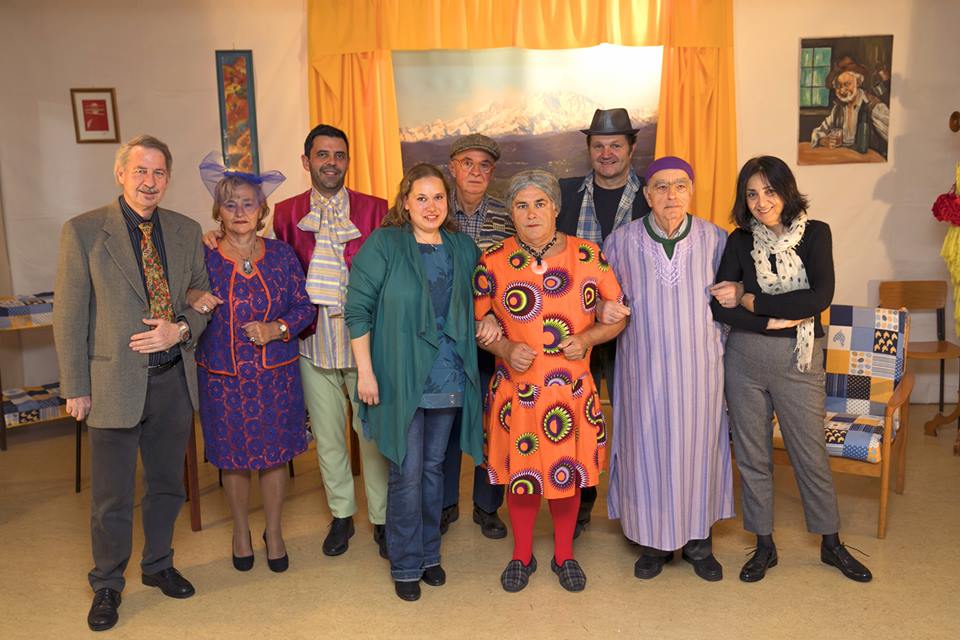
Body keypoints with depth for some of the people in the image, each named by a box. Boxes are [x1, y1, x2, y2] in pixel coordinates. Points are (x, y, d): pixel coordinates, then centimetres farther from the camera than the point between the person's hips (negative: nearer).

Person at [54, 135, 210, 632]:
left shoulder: (186, 231, 4)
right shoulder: (82, 231, -7)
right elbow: (69, 316, -6)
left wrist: (180, 329, -10)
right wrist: (76, 387, -7)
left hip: (173, 379, 4)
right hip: (115, 382, -3)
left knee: (167, 484, 18)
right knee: (111, 498, 9)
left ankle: (158, 565, 40)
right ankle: (107, 586, 31)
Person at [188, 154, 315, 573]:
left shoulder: (281, 254, -1)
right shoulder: (204, 260, -4)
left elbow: (304, 307, 1)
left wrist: (275, 329, -16)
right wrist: (191, 302, -19)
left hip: (276, 377, 1)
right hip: (224, 379, 0)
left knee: (276, 455, 11)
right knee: (234, 459, 12)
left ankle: (274, 531, 32)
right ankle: (241, 531, 36)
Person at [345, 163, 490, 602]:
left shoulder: (463, 247, 8)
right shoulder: (383, 244, -7)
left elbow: (473, 307, 19)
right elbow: (358, 309, -9)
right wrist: (365, 371, -12)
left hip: (448, 379, 4)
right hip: (401, 378, -4)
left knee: (433, 467, 15)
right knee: (406, 472, 1)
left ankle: (429, 553, 31)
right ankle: (406, 565, 20)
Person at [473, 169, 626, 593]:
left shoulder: (587, 255, -1)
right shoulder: (493, 261, -2)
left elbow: (619, 315, 4)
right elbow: (478, 320, 5)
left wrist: (588, 338, -13)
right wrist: (505, 348, -13)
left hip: (572, 388, 1)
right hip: (516, 390, 0)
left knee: (568, 471, 13)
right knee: (519, 470, 11)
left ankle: (564, 554, 35)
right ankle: (522, 555, 34)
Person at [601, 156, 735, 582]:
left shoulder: (716, 239, 2)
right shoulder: (620, 241, 0)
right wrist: (605, 309, -11)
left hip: (699, 367, 1)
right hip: (643, 368, 0)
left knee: (698, 448, 8)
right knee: (647, 450, 5)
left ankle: (698, 540, 28)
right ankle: (653, 541, 24)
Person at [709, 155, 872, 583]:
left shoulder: (814, 234, -4)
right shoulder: (740, 240, -1)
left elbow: (820, 296, -18)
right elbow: (719, 307, -8)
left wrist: (749, 300, -15)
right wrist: (777, 319, -17)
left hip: (799, 360, -1)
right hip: (744, 359, 1)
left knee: (811, 455, 9)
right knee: (752, 455, 10)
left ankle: (831, 544, 30)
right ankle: (764, 545, 27)